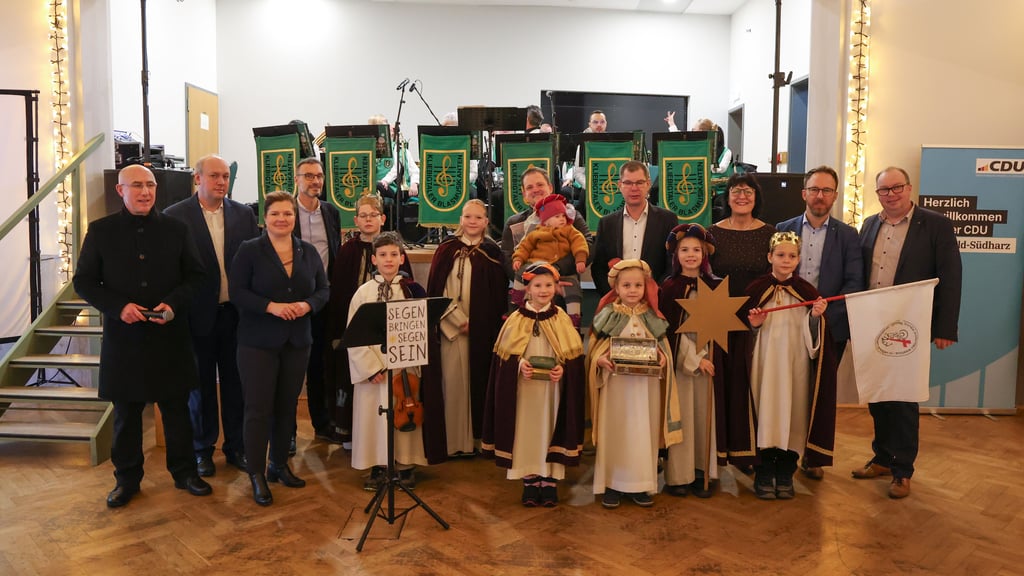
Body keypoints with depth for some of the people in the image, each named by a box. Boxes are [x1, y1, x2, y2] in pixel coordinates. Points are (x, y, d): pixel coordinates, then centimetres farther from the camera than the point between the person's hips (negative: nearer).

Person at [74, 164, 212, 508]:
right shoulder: (101, 231, 1)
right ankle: (127, 478, 27)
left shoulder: (176, 230, 3)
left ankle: (184, 471, 25)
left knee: (177, 408, 10)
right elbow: (84, 281, 2)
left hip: (170, 336, 1)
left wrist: (174, 303, -13)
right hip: (123, 337, 0)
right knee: (126, 412, 11)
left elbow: (196, 275, 5)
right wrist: (118, 306, -15)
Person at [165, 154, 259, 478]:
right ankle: (202, 449, 27)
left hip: (236, 314, 2)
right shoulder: (176, 216, -5)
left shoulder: (244, 215, 4)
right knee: (201, 385, 12)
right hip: (199, 315, -2)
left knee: (235, 382, 11)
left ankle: (236, 447, 26)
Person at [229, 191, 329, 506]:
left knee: (287, 406, 12)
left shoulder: (309, 251, 7)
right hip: (258, 342, -4)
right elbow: (237, 292, -10)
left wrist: (307, 305, -13)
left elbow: (323, 289, 7)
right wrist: (270, 306, -22)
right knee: (258, 408, -1)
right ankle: (257, 474, 11)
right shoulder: (249, 250, -5)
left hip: (298, 341, 4)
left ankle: (279, 464, 28)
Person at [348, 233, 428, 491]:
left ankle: (406, 465, 20)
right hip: (372, 366, 0)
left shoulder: (413, 290, 1)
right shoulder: (364, 292, 0)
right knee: (373, 414, 4)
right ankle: (378, 466, 19)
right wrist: (371, 367, -11)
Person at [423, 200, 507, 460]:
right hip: (450, 328, 0)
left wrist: (483, 325, -5)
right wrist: (459, 320, -8)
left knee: (478, 379, 3)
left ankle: (476, 438, 13)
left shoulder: (492, 252, 5)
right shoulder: (447, 249, 5)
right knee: (452, 382, -1)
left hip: (482, 329, 0)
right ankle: (453, 441, 7)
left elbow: (498, 295, 4)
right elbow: (436, 290, 0)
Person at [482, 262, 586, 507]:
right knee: (525, 432, 5)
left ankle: (550, 481, 19)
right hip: (523, 388, 0)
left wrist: (562, 369, -18)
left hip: (553, 388, 0)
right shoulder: (516, 320, -1)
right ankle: (530, 481, 19)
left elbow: (573, 357, 1)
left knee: (552, 431, 6)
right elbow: (505, 357, 0)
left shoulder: (561, 319, 0)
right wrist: (519, 365, -18)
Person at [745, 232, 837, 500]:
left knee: (793, 415, 4)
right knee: (765, 414, -1)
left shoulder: (807, 292, 4)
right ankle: (764, 476, 12)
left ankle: (785, 476, 19)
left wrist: (816, 316, -13)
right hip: (765, 363, -1)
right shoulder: (756, 290, 3)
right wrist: (754, 325, -12)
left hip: (796, 364, 1)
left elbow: (814, 335, 4)